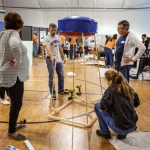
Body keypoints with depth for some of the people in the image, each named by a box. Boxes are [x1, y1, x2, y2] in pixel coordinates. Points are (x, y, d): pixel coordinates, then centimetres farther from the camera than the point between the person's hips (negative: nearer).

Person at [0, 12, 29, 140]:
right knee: (16, 103, 3)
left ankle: (14, 124, 39)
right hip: (14, 76, -9)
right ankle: (12, 132, 18)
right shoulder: (13, 33, -19)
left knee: (15, 102, 23)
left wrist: (10, 60, 10)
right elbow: (15, 46, -41)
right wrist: (18, 61, -27)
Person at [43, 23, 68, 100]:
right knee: (51, 77, 0)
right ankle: (52, 93, 10)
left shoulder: (58, 37, 10)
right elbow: (48, 48, -29)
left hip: (59, 59, 7)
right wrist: (51, 56, -45)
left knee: (61, 75, 14)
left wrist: (63, 57, 17)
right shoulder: (46, 38, -12)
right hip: (50, 60, -7)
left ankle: (61, 90, 29)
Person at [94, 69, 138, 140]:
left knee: (97, 106, 7)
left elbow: (102, 107, -18)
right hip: (132, 126, 6)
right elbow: (136, 104, 16)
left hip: (120, 128, -6)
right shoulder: (128, 87, 5)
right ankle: (122, 133, 20)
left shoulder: (111, 89, -13)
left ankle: (105, 132, 16)